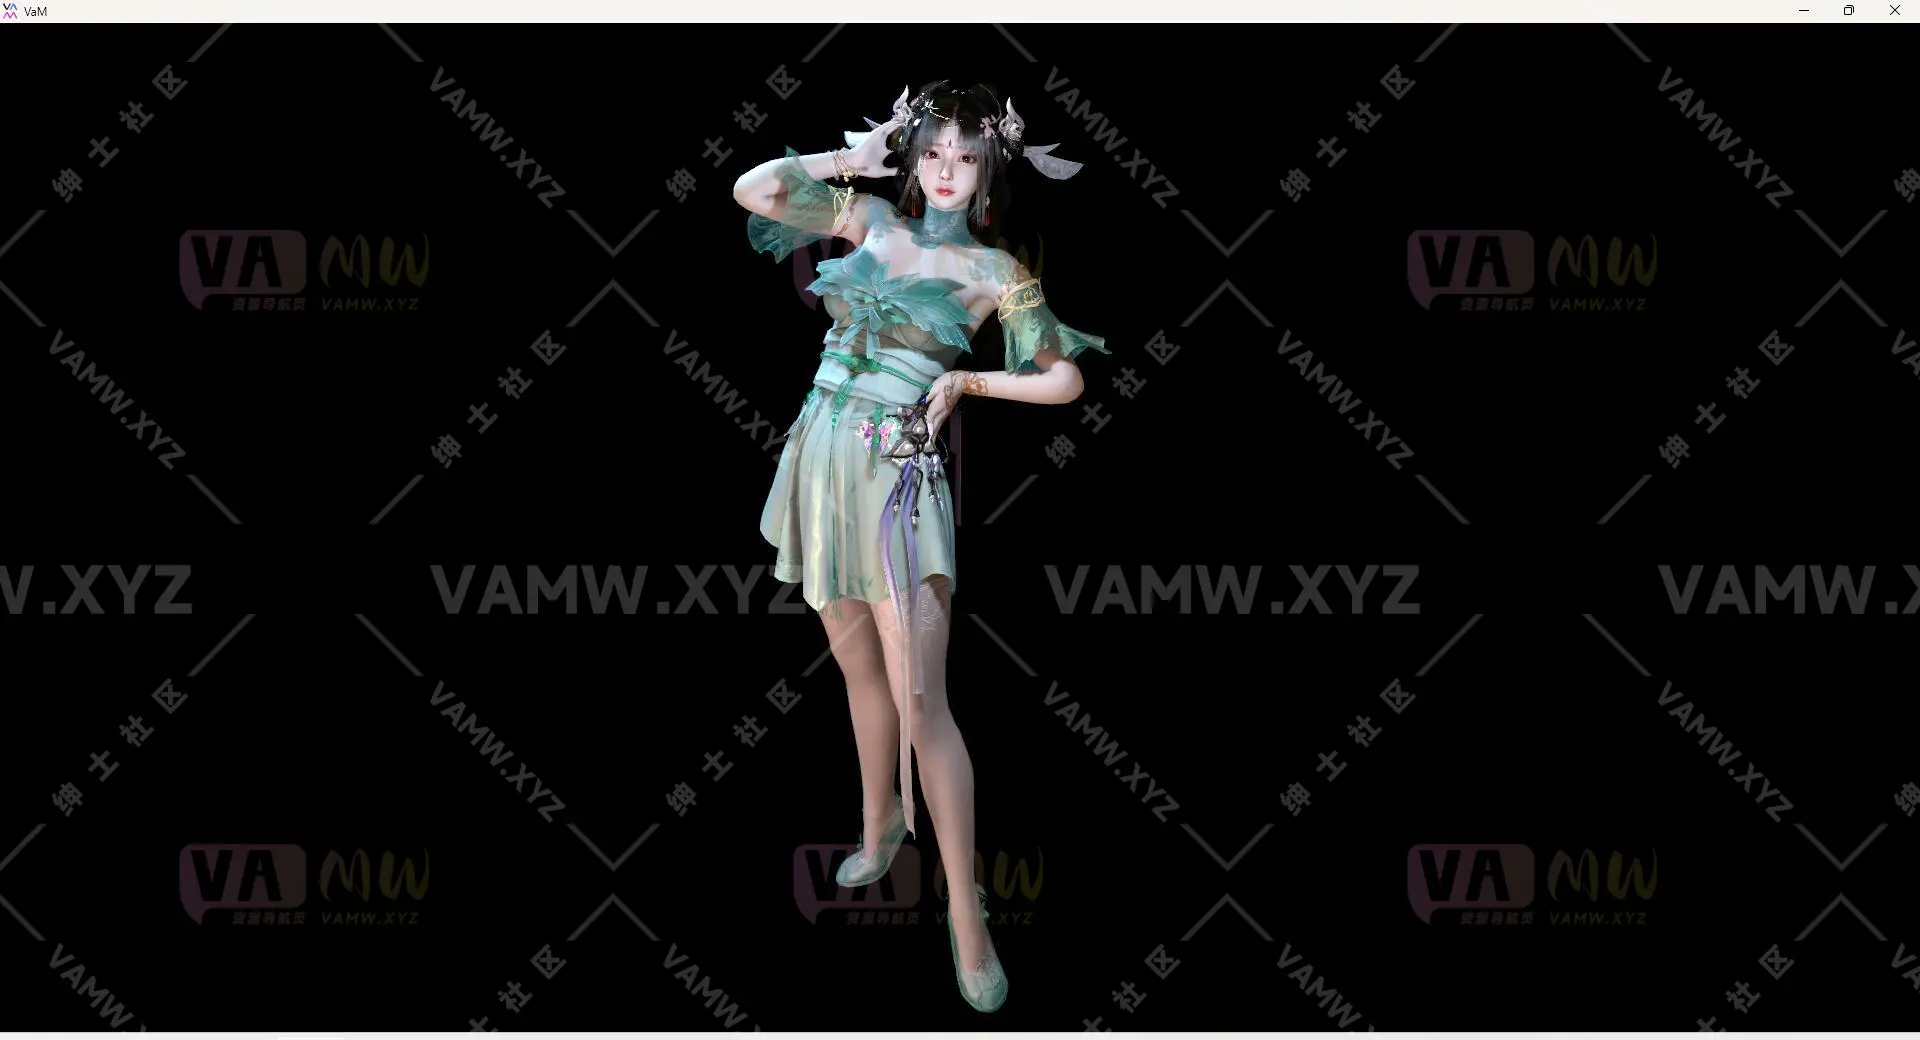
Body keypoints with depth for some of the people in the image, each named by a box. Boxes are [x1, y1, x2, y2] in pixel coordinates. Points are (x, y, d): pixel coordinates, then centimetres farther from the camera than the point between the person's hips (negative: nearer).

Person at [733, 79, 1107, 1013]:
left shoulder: (995, 272, -1)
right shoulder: (870, 221, 8)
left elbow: (1064, 381, 0)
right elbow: (751, 190, 6)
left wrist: (965, 382, -5)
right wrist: (849, 159, 4)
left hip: (898, 474, -4)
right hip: (822, 459, 4)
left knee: (919, 700, -10)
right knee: (859, 669, 17)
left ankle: (966, 911, -6)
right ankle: (879, 825, 37)